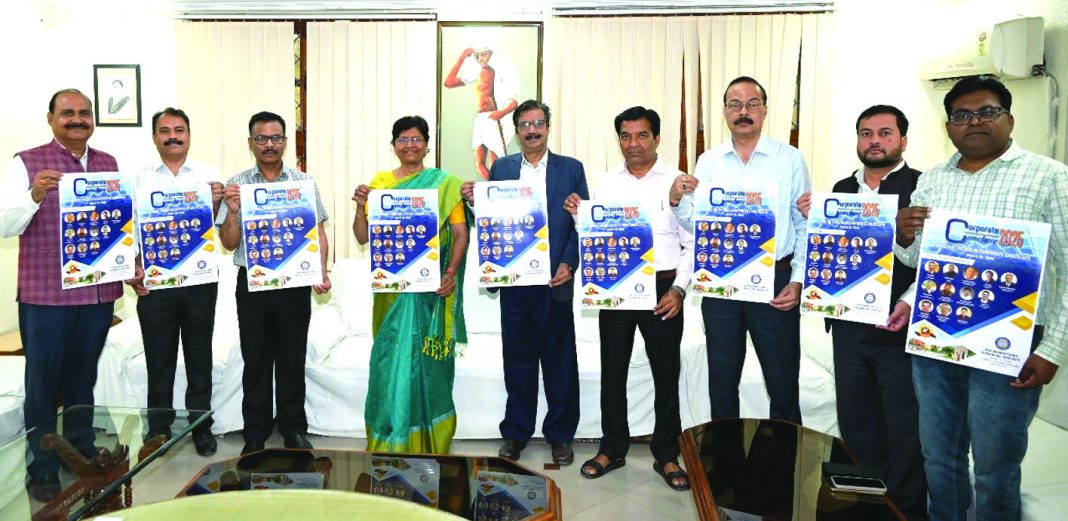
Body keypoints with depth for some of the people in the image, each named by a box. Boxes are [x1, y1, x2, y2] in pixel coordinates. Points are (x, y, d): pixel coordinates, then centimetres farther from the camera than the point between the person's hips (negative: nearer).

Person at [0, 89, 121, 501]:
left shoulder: (109, 164, 9)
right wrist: (34, 195, -25)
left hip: (99, 293, 4)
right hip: (45, 295, -4)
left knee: (84, 378, 16)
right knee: (43, 382, 7)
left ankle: (82, 453, 32)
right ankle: (42, 470, 19)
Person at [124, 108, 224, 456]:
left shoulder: (208, 175, 5)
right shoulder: (141, 179, 6)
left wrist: (216, 202, -18)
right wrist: (133, 270, -7)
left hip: (200, 278, 0)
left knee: (199, 355, 8)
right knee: (159, 357, 9)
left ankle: (202, 426, 20)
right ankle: (158, 430, 22)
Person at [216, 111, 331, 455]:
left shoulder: (305, 182, 4)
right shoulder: (236, 186, 4)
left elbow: (318, 233, 4)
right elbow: (229, 243, 3)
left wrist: (321, 272, -9)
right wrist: (232, 211, -15)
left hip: (295, 282, 0)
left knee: (293, 359, 8)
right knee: (255, 360, 9)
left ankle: (294, 430, 22)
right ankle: (255, 435, 21)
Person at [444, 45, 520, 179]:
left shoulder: (499, 73, 1)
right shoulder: (477, 73, 16)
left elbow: (514, 101, -3)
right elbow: (449, 83, 12)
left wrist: (503, 112, -24)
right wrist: (461, 58, 12)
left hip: (493, 120, -6)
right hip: (479, 120, 6)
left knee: (495, 166, -10)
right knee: (480, 164, 1)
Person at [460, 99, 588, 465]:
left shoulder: (570, 168, 5)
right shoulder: (501, 168, 11)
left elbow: (583, 223, 1)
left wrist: (569, 264, -10)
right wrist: (474, 201, -12)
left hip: (554, 280, -1)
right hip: (513, 280, 2)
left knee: (559, 359, 6)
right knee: (517, 359, 10)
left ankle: (560, 435, 20)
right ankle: (516, 433, 23)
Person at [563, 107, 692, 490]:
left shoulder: (677, 182, -2)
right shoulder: (607, 183, 6)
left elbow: (693, 243, -2)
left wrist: (679, 289, -10)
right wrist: (578, 215, -8)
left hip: (662, 289, -2)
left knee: (665, 373, 7)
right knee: (612, 371, 10)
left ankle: (666, 455, 22)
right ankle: (612, 449, 26)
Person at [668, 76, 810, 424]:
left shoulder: (790, 159, 0)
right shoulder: (708, 161, 5)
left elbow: (804, 225, 0)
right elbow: (697, 225, 5)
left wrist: (797, 281, -7)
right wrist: (676, 200, -13)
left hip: (775, 281, -2)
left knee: (783, 381, 8)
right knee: (722, 380, 14)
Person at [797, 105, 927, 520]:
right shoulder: (842, 189, 9)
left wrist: (910, 304, -25)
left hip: (900, 330, -5)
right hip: (849, 329, 5)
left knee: (904, 431, 9)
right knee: (855, 424, 17)